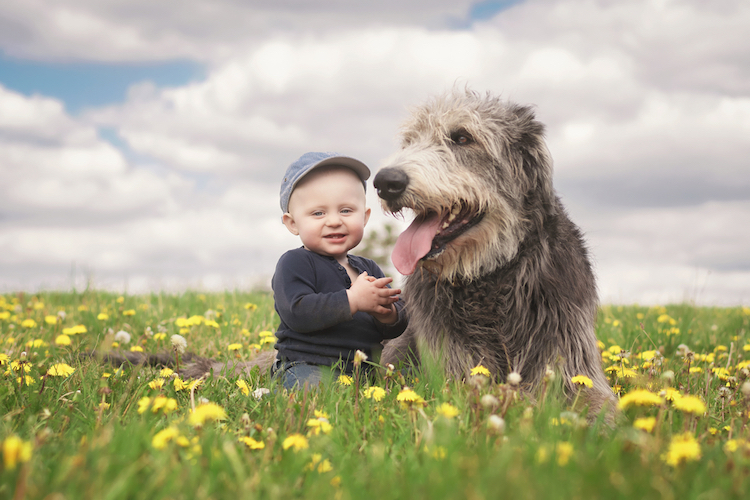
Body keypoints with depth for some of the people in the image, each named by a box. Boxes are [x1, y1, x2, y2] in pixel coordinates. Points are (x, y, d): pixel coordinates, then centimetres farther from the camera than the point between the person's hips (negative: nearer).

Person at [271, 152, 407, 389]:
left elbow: (398, 328, 14)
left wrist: (387, 313, -12)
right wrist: (353, 300, -21)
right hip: (306, 367, -7)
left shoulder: (369, 269, 17)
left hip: (365, 368, 7)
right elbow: (297, 312, -19)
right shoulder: (294, 264, -2)